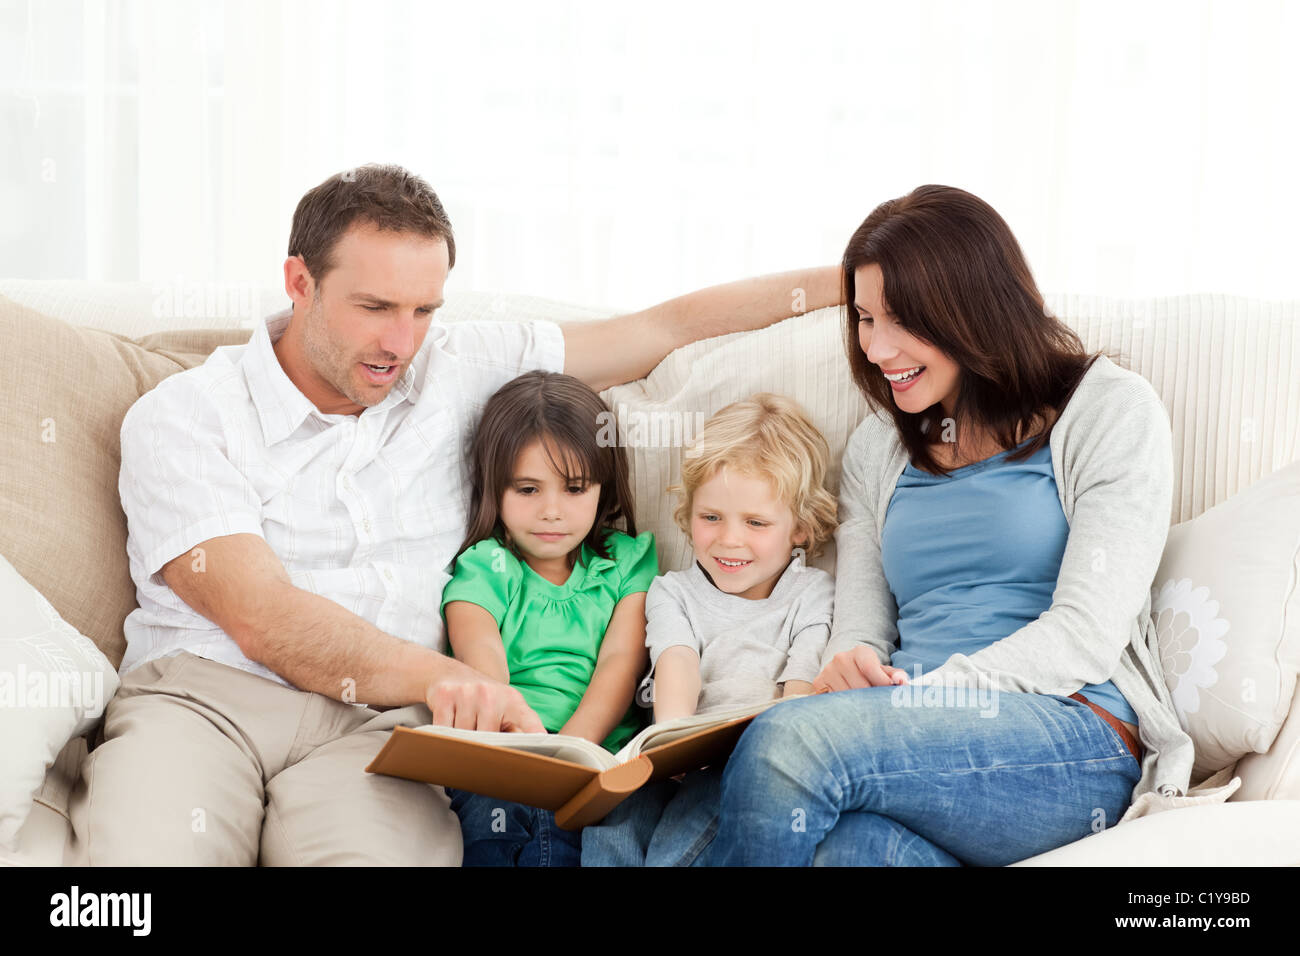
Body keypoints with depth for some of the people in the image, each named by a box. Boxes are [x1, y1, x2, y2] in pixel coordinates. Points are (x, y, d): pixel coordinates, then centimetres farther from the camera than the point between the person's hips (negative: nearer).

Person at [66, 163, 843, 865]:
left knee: (383, 852, -35)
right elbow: (262, 619, -9)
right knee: (141, 857, -36)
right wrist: (440, 673, -25)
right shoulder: (182, 416, 5)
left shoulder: (456, 369, 18)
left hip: (374, 723, 2)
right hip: (201, 694, -2)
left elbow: (665, 329, 21)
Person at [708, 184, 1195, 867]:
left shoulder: (1109, 411, 6)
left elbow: (1087, 633, -6)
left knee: (788, 741, -30)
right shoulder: (876, 450, 22)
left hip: (1072, 739, -3)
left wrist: (916, 694, -16)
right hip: (917, 745, 3)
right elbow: (859, 627, 16)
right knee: (835, 846, -39)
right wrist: (851, 663, -11)